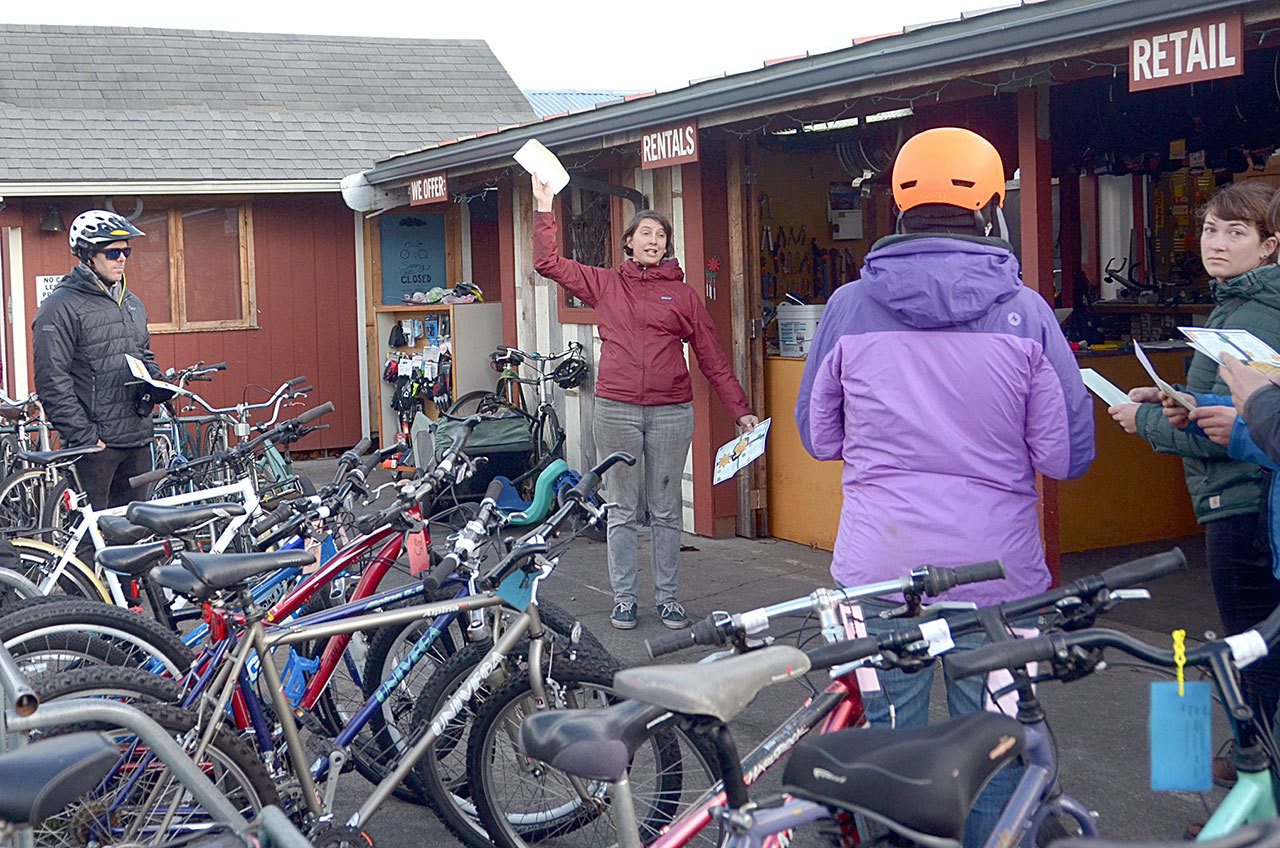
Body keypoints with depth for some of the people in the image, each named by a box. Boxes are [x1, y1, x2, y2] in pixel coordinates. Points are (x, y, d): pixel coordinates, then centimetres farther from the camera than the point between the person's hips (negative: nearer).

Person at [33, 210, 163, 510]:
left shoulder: (132, 302, 16)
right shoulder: (61, 307, -9)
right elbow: (52, 381, -13)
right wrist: (84, 436, -16)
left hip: (138, 439, 7)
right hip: (95, 443, -7)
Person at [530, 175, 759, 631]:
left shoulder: (683, 295, 6)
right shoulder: (604, 284, 8)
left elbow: (713, 359, 6)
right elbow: (548, 263, 5)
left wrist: (741, 410, 1)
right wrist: (544, 208, 0)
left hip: (671, 413, 0)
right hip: (616, 410, 0)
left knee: (667, 511, 8)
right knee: (622, 511, 6)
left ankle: (666, 595, 18)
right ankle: (624, 596, 15)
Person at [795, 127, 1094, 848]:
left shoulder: (849, 306, -3)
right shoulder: (1024, 310, -6)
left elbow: (819, 437, 7)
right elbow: (1068, 455, -4)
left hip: (880, 566, 1)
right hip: (997, 570, -1)